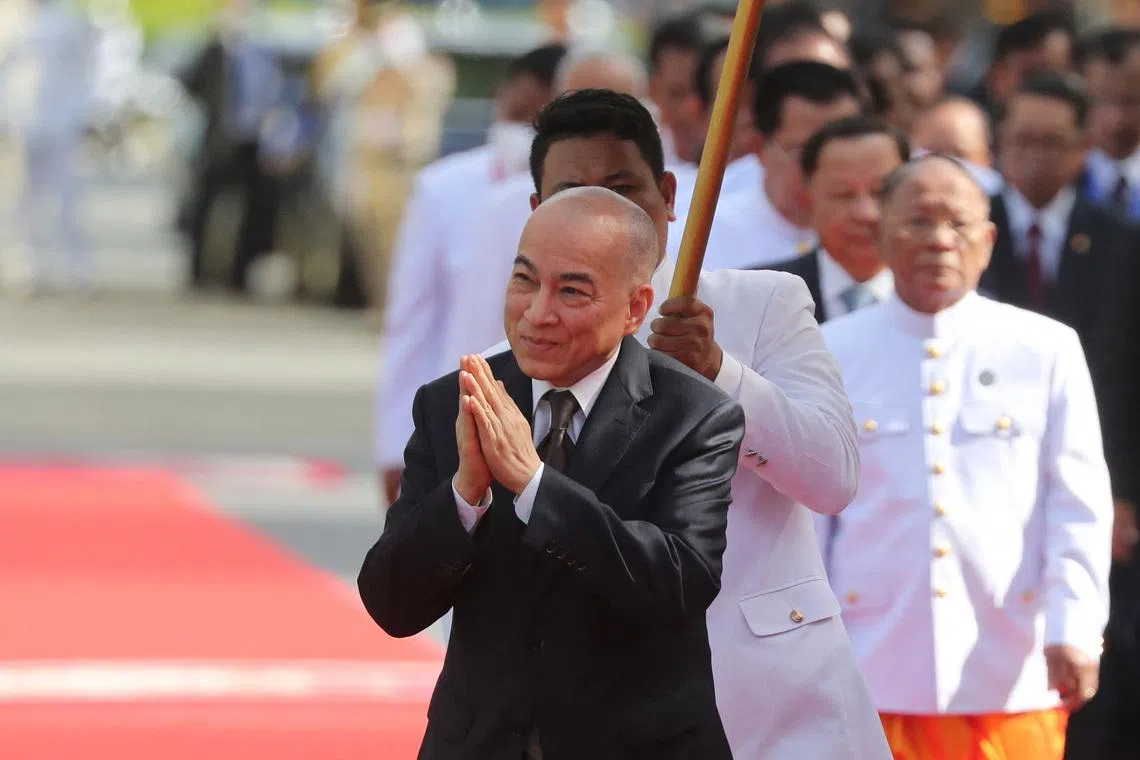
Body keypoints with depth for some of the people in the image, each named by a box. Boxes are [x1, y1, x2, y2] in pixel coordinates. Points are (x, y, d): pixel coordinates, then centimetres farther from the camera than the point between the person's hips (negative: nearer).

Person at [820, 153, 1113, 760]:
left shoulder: (1047, 350, 6)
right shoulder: (832, 353, 7)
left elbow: (1078, 509, 3)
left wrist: (1073, 630, -9)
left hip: (1011, 684, 0)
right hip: (875, 681, 0)